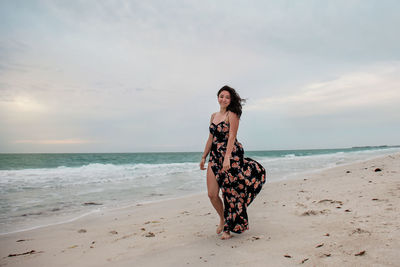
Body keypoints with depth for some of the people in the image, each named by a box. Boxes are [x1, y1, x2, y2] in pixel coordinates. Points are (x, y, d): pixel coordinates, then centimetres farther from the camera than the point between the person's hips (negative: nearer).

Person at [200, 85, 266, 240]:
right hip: (215, 156, 6)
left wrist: (227, 157, -24)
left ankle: (228, 228, 16)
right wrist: (204, 157, 18)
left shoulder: (232, 114, -4)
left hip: (231, 156, -6)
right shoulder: (214, 116, 16)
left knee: (230, 193, 0)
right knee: (212, 194, 2)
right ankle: (222, 218, 29)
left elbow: (232, 136, -15)